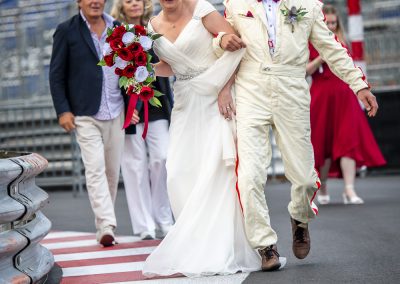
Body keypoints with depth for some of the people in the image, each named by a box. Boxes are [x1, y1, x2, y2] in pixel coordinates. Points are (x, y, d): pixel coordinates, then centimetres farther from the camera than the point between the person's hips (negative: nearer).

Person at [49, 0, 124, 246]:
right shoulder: (67, 31, 0)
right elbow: (56, 75, 0)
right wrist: (63, 110, -7)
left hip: (116, 113, 4)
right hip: (86, 114, -4)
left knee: (113, 171, 7)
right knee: (95, 169, -11)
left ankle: (105, 222, 18)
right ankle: (106, 226, -13)